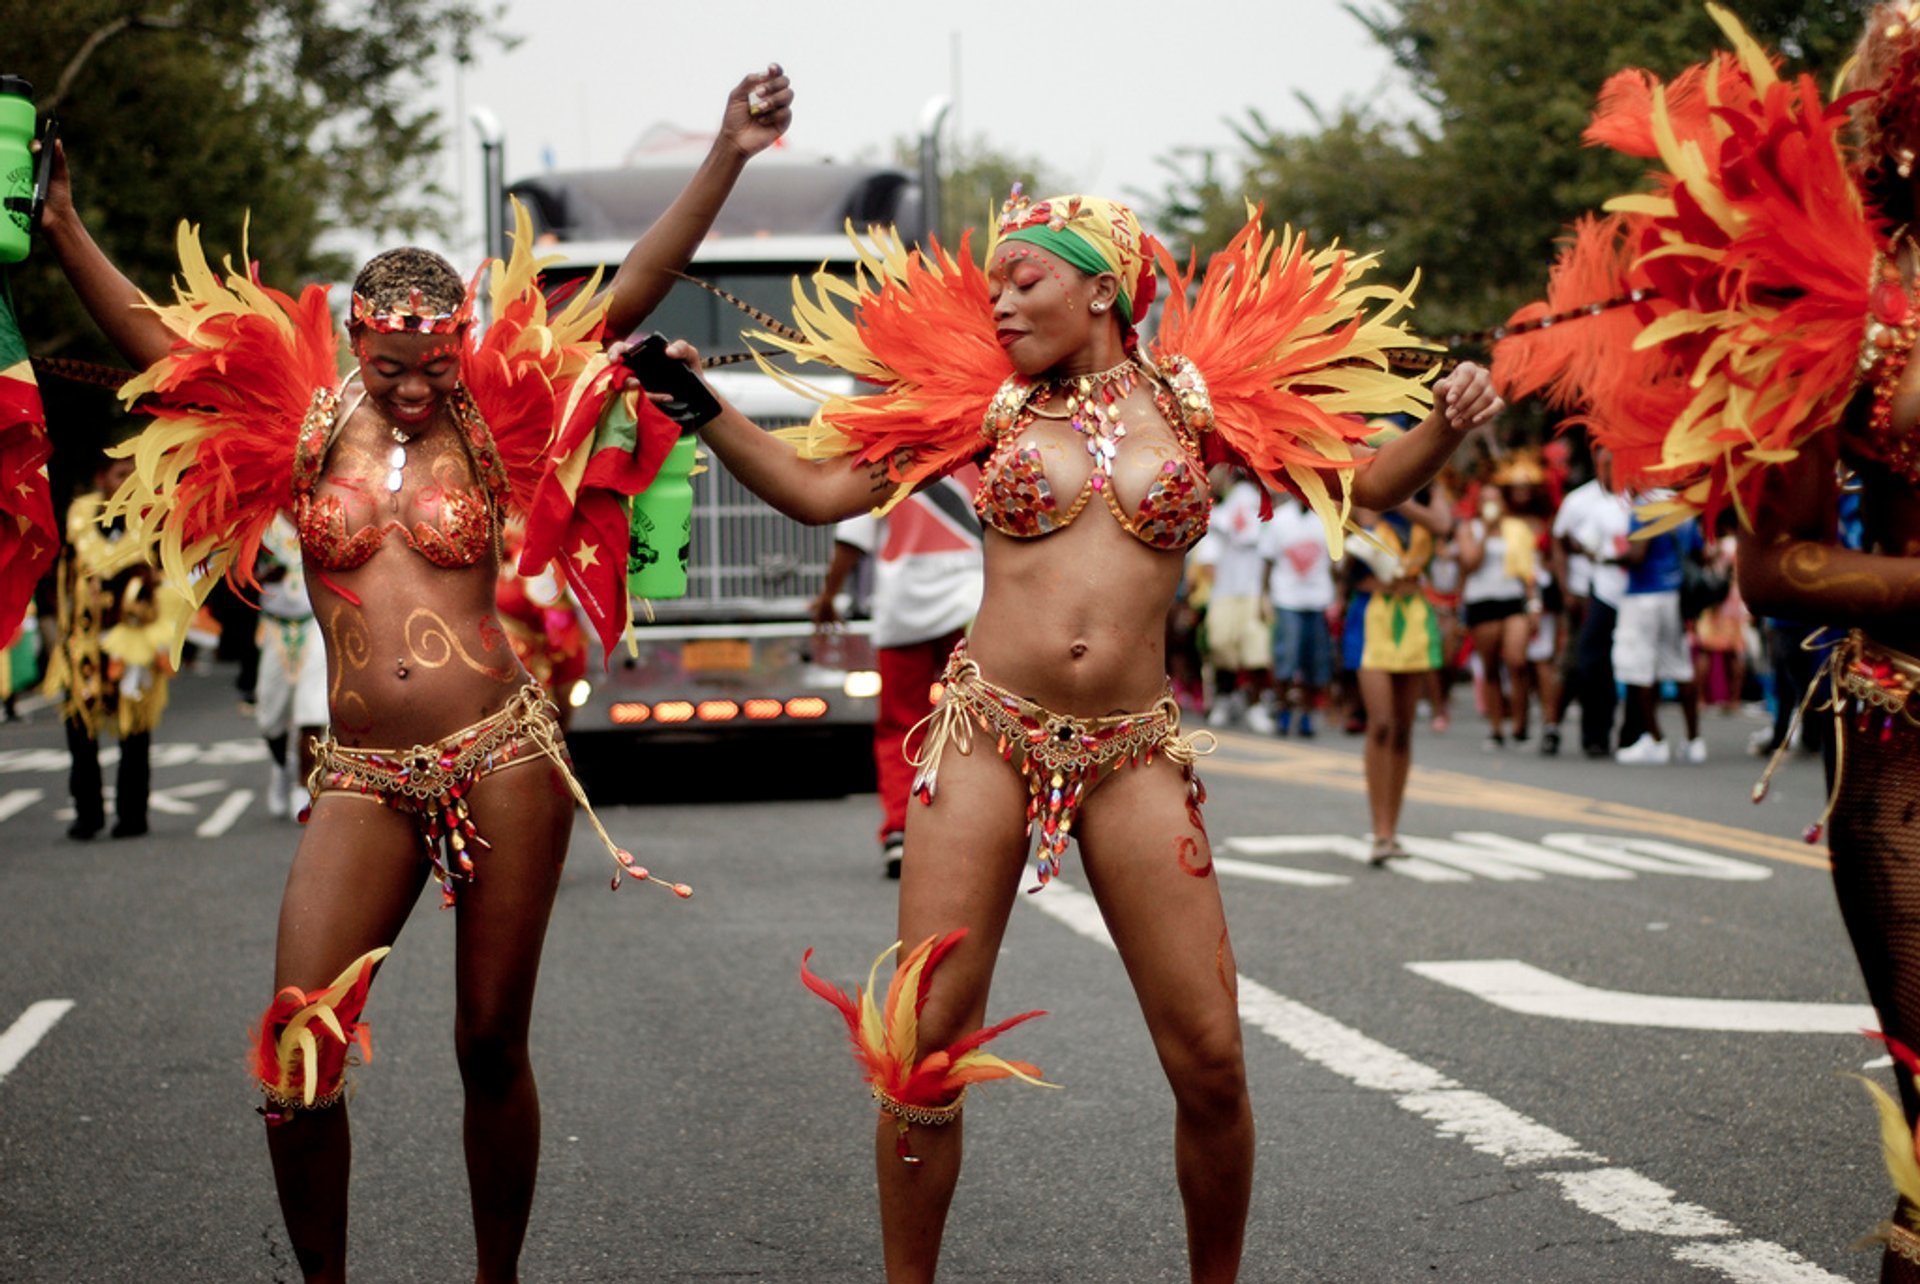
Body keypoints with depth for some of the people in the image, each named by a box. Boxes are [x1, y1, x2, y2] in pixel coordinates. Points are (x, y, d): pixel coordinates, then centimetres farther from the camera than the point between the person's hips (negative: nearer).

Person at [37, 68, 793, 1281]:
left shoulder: (493, 421, 5)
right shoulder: (303, 426, 7)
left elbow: (626, 299, 0)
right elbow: (151, 338, 4)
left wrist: (726, 158, -7)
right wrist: (61, 222, -7)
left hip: (504, 758, -1)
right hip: (365, 776, 1)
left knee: (493, 1048, 7)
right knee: (297, 1058, -7)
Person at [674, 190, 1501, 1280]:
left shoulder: (1195, 398, 8)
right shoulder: (986, 403, 9)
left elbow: (1365, 483, 11)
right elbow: (815, 490, 10)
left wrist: (1446, 422, -7)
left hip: (1131, 754, 0)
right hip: (988, 733, 0)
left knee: (1210, 1061, -2)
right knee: (925, 1048, -3)